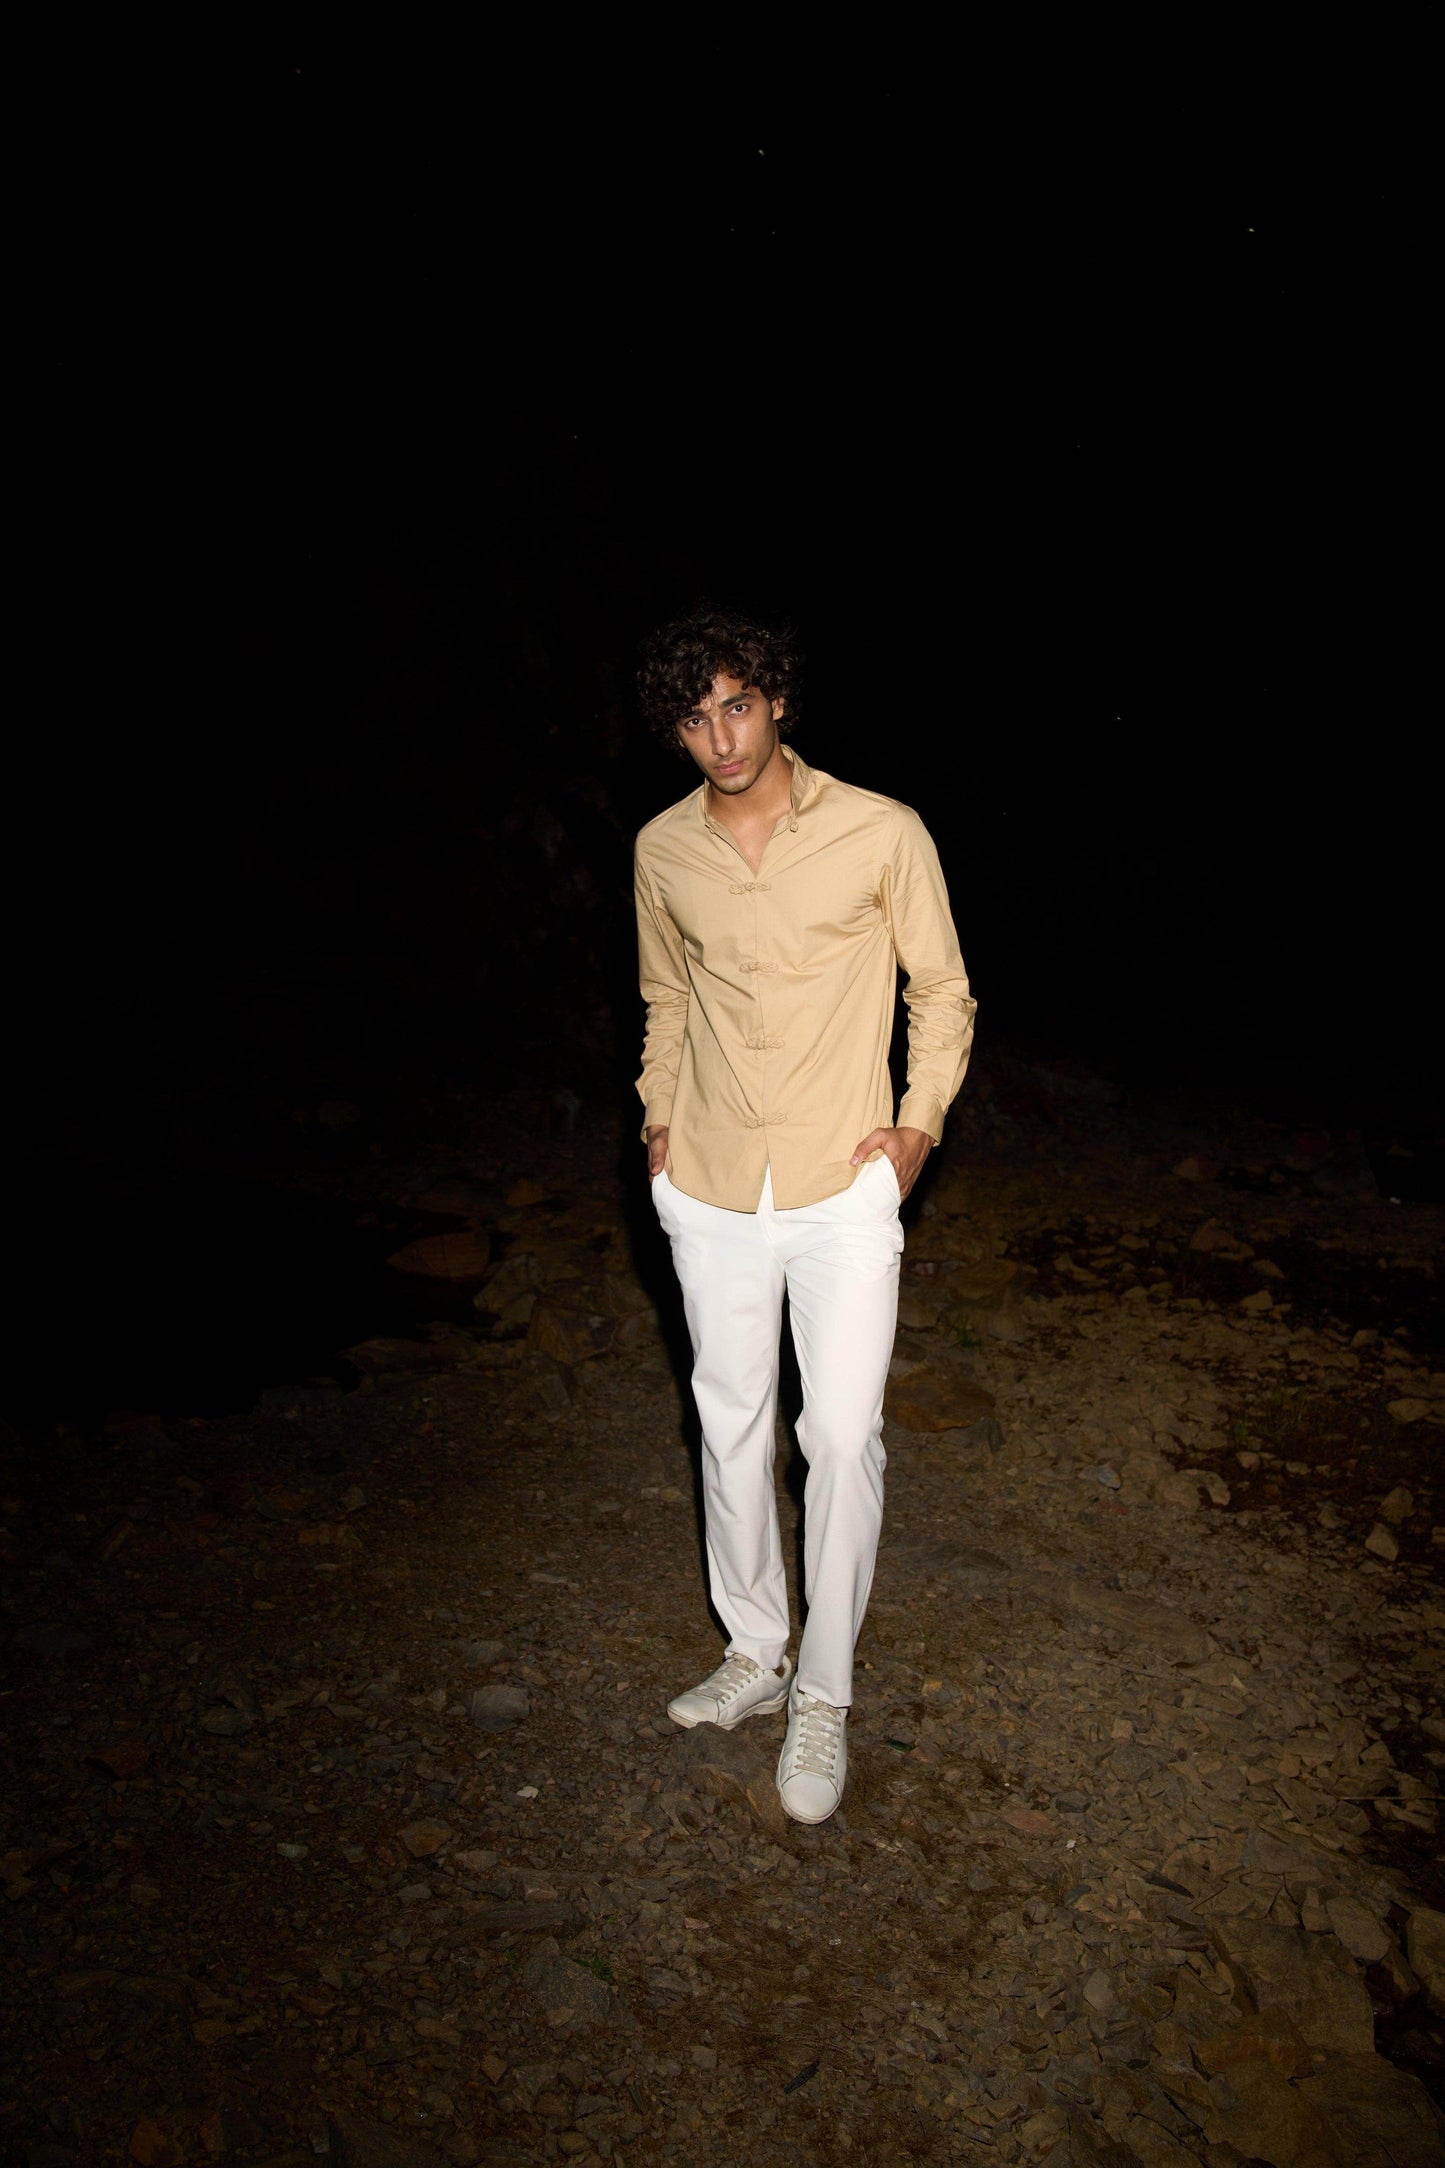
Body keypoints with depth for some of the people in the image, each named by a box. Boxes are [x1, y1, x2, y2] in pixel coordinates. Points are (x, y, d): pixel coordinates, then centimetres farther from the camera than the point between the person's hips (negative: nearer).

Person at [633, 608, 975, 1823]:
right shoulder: (663, 851, 3)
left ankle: (825, 1693, 19)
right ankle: (754, 1655, 32)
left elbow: (943, 988, 2)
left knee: (842, 1439, 0)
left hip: (843, 1189, -3)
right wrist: (661, 1116, 9)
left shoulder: (882, 833, -8)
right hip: (712, 1192, 4)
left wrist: (918, 1123, -7)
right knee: (732, 1425, 14)